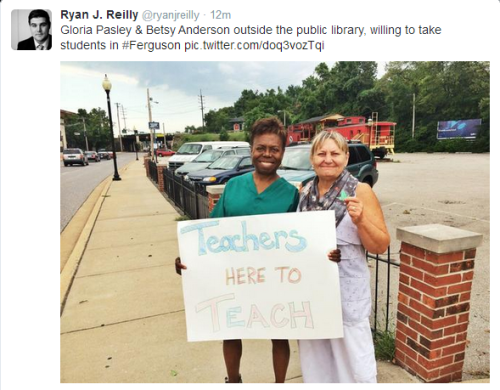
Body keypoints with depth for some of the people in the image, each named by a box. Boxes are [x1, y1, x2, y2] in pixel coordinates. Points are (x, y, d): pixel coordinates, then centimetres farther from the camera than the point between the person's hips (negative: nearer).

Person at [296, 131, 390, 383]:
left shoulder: (360, 191, -10)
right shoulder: (305, 192, 3)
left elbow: (381, 246, -9)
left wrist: (360, 221, -24)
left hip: (347, 291, -4)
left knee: (352, 360, 10)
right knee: (314, 359, 21)